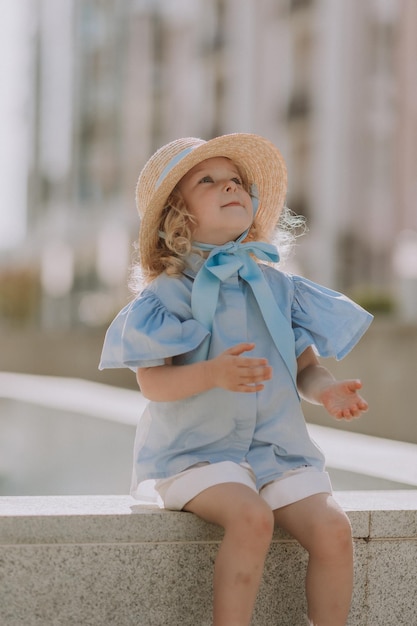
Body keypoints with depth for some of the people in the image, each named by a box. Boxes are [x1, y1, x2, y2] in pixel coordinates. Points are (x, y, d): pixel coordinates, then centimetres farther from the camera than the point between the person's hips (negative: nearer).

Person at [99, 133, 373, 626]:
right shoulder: (167, 295, -4)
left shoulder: (278, 287, 9)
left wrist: (325, 389, -14)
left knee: (332, 529, -20)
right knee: (251, 518, -33)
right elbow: (153, 383, -13)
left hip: (279, 451, 4)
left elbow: (305, 367, 10)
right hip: (197, 452, -4)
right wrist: (213, 374, -31)